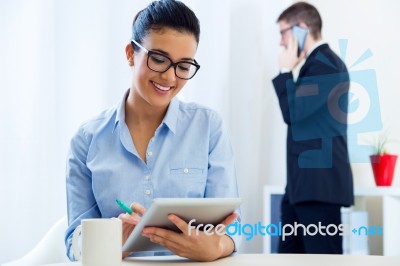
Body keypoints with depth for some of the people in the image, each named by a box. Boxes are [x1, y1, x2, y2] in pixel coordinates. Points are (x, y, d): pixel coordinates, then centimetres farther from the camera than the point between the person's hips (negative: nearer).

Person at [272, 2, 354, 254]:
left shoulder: (326, 64, -12)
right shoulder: (316, 63, 19)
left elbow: (293, 112, -17)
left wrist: (285, 70, -8)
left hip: (320, 181, -10)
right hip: (305, 181, 10)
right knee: (289, 254, 11)